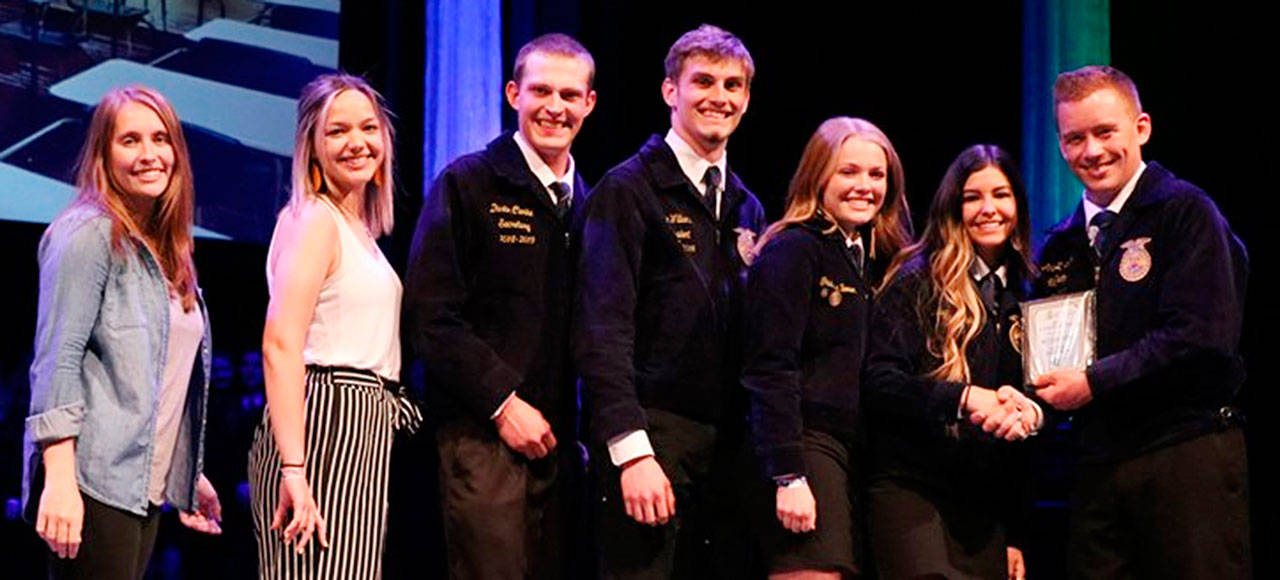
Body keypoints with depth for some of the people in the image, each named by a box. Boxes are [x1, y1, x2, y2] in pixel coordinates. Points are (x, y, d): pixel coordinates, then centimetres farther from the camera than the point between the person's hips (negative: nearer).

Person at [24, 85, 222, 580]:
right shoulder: (89, 233, -5)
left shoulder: (167, 250, 19)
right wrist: (59, 478, -21)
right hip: (92, 479, -8)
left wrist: (189, 475, 22)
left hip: (144, 483, 8)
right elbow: (57, 361, -13)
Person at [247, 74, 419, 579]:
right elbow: (280, 346, -18)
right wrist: (293, 469, -25)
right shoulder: (314, 219, -9)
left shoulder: (357, 228, 19)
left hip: (361, 435, 9)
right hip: (321, 427, -9)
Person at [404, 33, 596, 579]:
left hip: (553, 438, 6)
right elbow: (430, 314, -9)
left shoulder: (584, 200, 15)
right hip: (482, 432, -6)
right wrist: (503, 403, -13)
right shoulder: (468, 183, -2)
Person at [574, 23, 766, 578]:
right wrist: (631, 449, -20)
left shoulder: (746, 208, 17)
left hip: (725, 443, 6)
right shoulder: (628, 189, -4)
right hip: (650, 435, -6)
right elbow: (602, 329, -12)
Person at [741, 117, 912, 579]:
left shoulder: (876, 256, 18)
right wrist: (788, 477, -18)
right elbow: (769, 370, -12)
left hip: (862, 452, 8)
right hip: (808, 447, -7)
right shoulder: (792, 250, -5)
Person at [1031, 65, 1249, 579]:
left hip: (1188, 453, -6)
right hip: (1099, 466, 6)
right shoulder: (1062, 247, 16)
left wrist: (1095, 381, -15)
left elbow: (1202, 336, -15)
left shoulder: (1185, 211, -4)